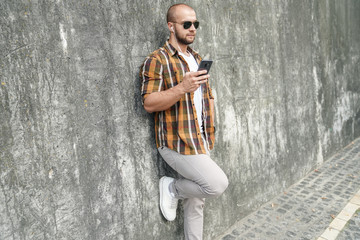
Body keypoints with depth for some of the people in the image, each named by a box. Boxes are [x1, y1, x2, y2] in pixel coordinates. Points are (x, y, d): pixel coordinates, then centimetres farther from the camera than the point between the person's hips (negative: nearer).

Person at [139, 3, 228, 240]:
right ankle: (172, 188, 12)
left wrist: (210, 129, 10)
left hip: (200, 142, 7)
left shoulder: (197, 58, 15)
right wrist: (182, 88, -30)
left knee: (196, 202, 15)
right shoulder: (156, 60, -9)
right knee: (218, 183, -12)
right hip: (177, 143, -7)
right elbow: (149, 103, -17)